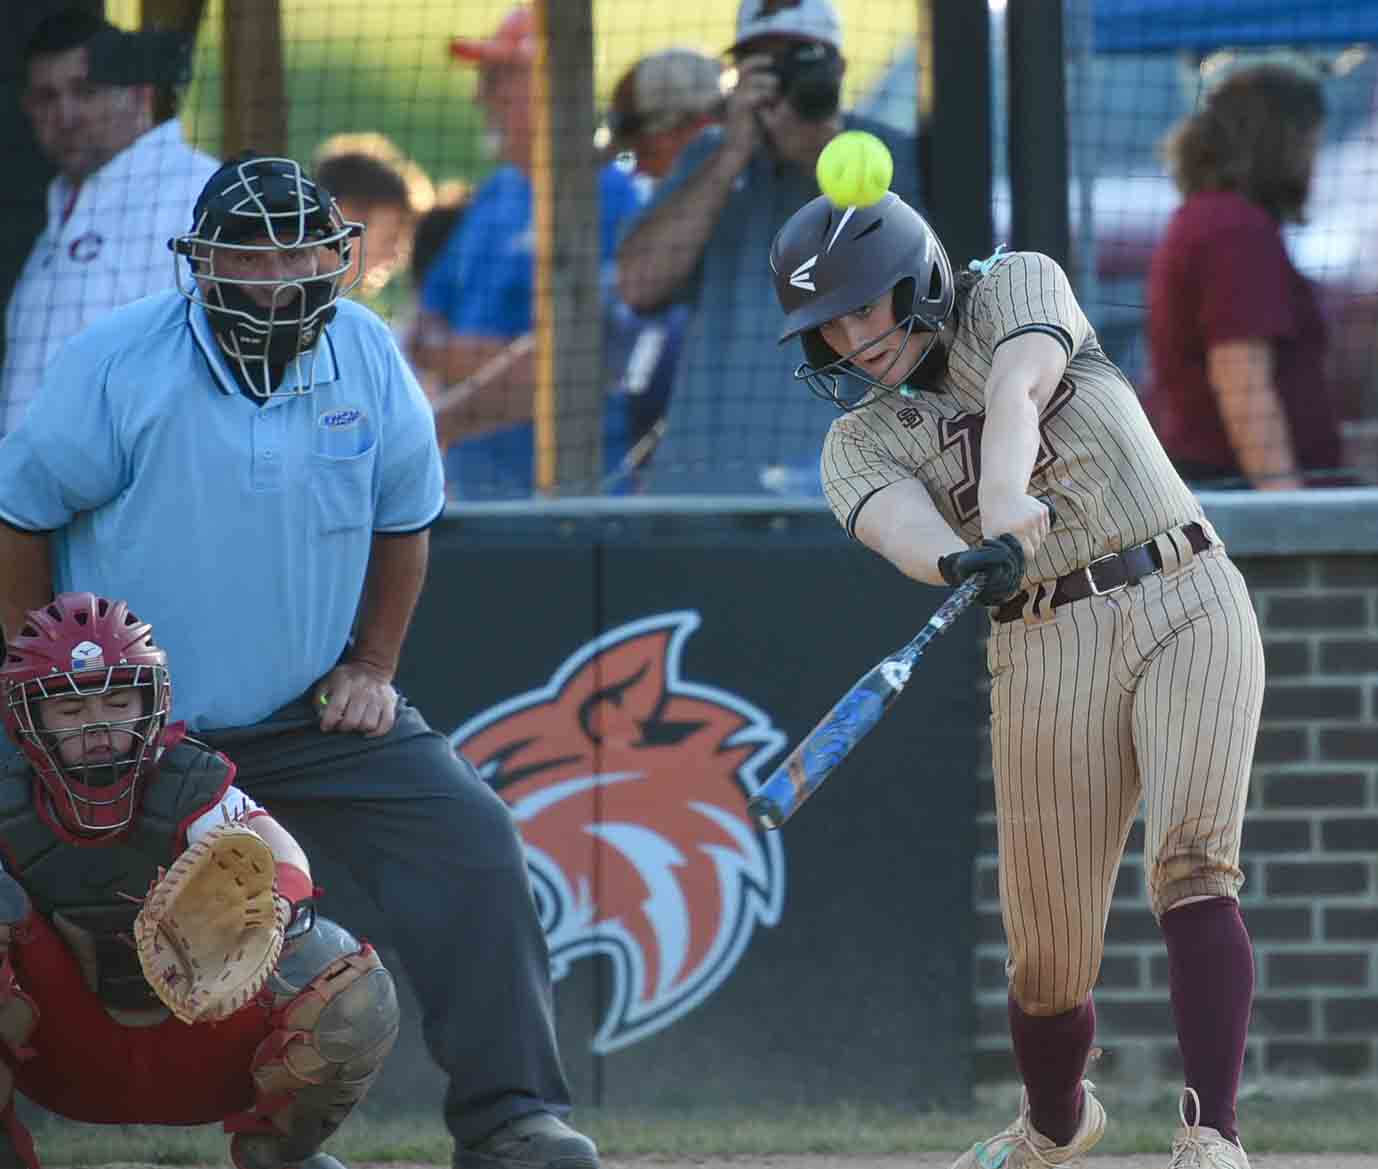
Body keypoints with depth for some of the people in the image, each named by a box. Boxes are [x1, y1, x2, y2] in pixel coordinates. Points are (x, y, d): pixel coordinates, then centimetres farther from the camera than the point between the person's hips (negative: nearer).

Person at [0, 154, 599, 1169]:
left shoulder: (366, 355, -3)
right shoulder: (117, 365, -16)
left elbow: (405, 513, 12)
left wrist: (373, 666, 7)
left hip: (310, 712, 3)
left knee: (470, 846, -11)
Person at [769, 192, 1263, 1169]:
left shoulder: (1018, 286, 6)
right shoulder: (857, 442, 8)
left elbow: (1016, 389, -17)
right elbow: (895, 520, -16)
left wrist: (1005, 493, -38)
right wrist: (962, 560, -40)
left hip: (1190, 608, -2)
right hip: (1046, 653, 2)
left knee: (1192, 868, -23)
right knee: (1050, 959, 1)